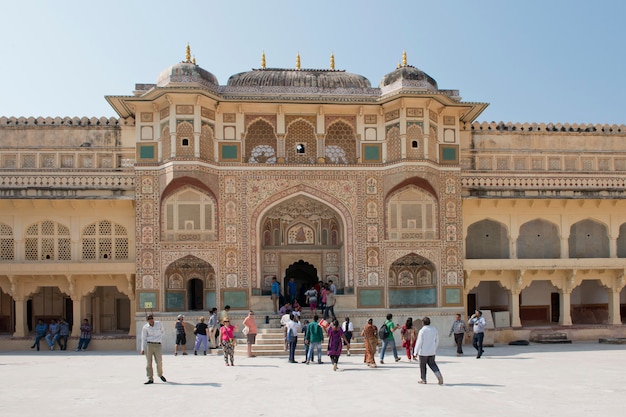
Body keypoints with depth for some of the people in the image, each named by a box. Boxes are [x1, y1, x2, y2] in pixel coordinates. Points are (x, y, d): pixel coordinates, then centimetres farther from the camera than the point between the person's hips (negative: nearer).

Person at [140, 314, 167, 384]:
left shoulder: (159, 324, 5)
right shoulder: (145, 328, 1)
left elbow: (162, 331, 23)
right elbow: (143, 339, 3)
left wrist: (160, 337, 9)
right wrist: (143, 349, -4)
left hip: (158, 345, 1)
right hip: (149, 345, 0)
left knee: (159, 362, -4)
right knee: (149, 363, -2)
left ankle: (160, 375, 23)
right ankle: (150, 379, 3)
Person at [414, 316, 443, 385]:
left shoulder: (422, 331, -15)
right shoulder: (434, 330, 2)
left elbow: (419, 342, -15)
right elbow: (437, 341, 10)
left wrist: (415, 352, -7)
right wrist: (435, 349, 23)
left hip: (423, 352, -5)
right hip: (432, 352, 5)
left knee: (422, 365, 10)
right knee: (432, 364, 14)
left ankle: (423, 379, 18)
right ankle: (438, 375, -7)